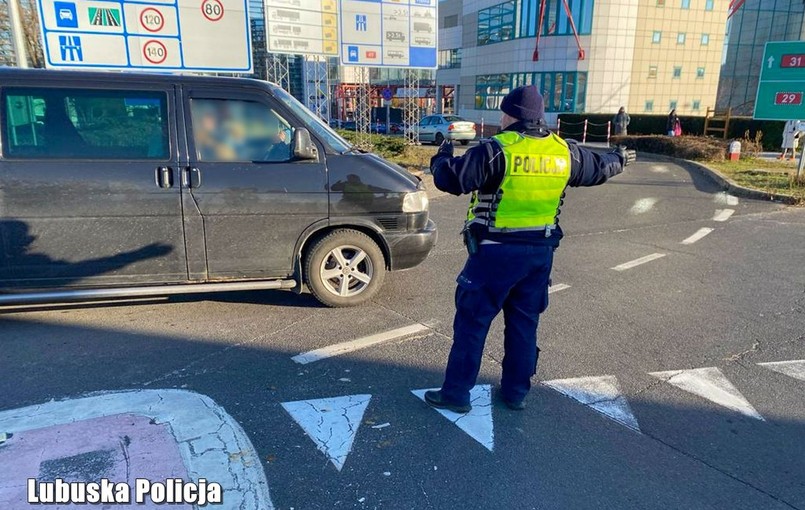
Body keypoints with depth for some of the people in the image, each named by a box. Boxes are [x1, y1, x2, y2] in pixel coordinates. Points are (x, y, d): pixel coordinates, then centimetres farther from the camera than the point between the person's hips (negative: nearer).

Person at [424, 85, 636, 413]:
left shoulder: (498, 150, -16)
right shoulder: (564, 152, 5)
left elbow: (451, 179, -19)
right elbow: (598, 168, 23)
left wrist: (442, 159, 2)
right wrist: (619, 159, 45)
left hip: (497, 252, -6)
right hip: (540, 251, 6)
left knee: (471, 321, 4)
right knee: (524, 322, 17)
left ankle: (456, 393, 11)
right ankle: (516, 392, 28)